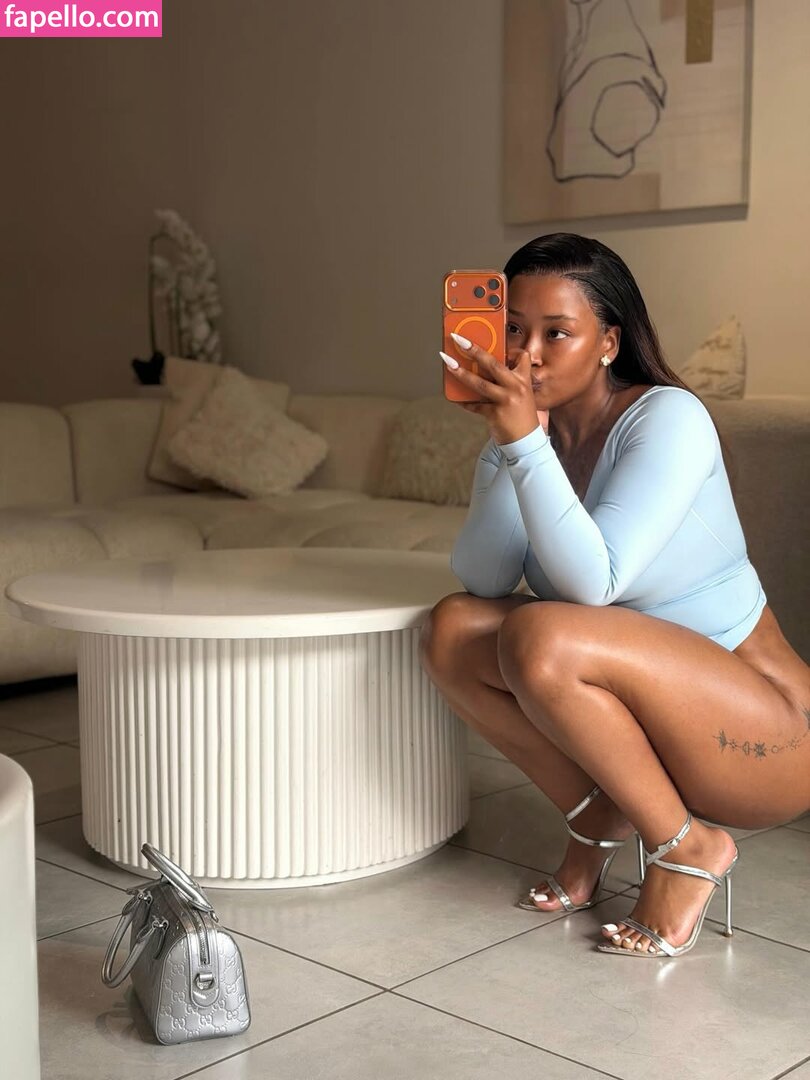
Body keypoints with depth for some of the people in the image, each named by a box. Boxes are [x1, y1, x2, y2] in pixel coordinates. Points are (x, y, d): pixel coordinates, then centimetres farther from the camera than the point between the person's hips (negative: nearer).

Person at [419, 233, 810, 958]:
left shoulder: (669, 418, -18)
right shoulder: (520, 434, 2)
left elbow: (593, 582, -29)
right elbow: (481, 579, -12)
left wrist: (524, 442, -34)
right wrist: (511, 443, -22)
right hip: (633, 718, 7)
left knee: (542, 638, -30)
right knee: (452, 631, -11)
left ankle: (686, 847, -9)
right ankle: (600, 816, 2)